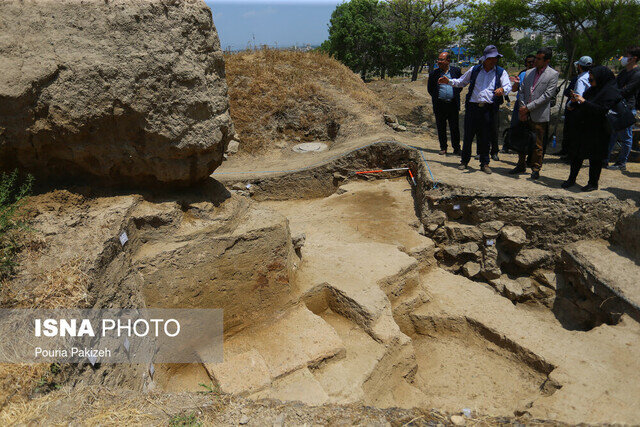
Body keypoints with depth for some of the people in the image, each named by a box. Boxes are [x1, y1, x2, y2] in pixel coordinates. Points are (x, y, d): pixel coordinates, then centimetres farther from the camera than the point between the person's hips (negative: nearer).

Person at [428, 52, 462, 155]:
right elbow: (429, 88, 14)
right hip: (439, 105, 1)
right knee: (441, 128, 5)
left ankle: (456, 148, 10)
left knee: (455, 127, 1)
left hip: (453, 104, 0)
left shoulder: (456, 71, 5)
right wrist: (435, 97, 9)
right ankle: (443, 148, 17)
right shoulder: (434, 73, 4)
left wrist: (455, 95, 8)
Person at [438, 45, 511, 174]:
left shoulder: (501, 72, 9)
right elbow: (461, 82, 24)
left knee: (486, 137, 4)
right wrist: (448, 81, 11)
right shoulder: (474, 70, 13)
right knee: (468, 135, 2)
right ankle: (464, 161, 15)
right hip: (473, 107, 1)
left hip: (489, 109, -1)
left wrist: (502, 89, -27)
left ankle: (484, 163, 14)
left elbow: (508, 86, -4)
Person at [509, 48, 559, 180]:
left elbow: (547, 95, -11)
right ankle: (521, 165, 27)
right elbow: (522, 91, 11)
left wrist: (528, 107, -15)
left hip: (540, 115, -5)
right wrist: (522, 108, -5)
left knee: (538, 145, 2)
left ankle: (536, 169, 13)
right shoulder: (529, 73, 13)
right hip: (525, 114, 5)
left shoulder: (553, 74, -3)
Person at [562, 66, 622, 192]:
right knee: (577, 154, 12)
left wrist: (584, 102, -23)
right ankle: (571, 179, 23)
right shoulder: (594, 89, 11)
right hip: (583, 129, 8)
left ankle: (593, 183, 15)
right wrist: (575, 102, -2)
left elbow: (603, 110, -24)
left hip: (598, 133, -8)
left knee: (594, 158, 2)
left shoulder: (611, 91, -13)